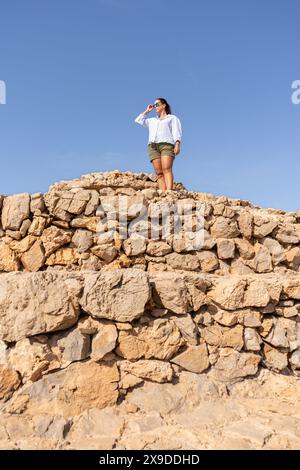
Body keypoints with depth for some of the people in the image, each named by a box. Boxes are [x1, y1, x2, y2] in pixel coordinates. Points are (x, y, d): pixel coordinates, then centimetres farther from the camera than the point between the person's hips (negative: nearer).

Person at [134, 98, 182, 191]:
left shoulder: (172, 118, 22)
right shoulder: (152, 121, 35)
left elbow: (177, 132, 8)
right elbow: (138, 120, 35)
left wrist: (177, 145, -9)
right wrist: (147, 111, 36)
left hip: (166, 144, -4)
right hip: (153, 146, 4)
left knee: (167, 170, -24)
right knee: (159, 173, -13)